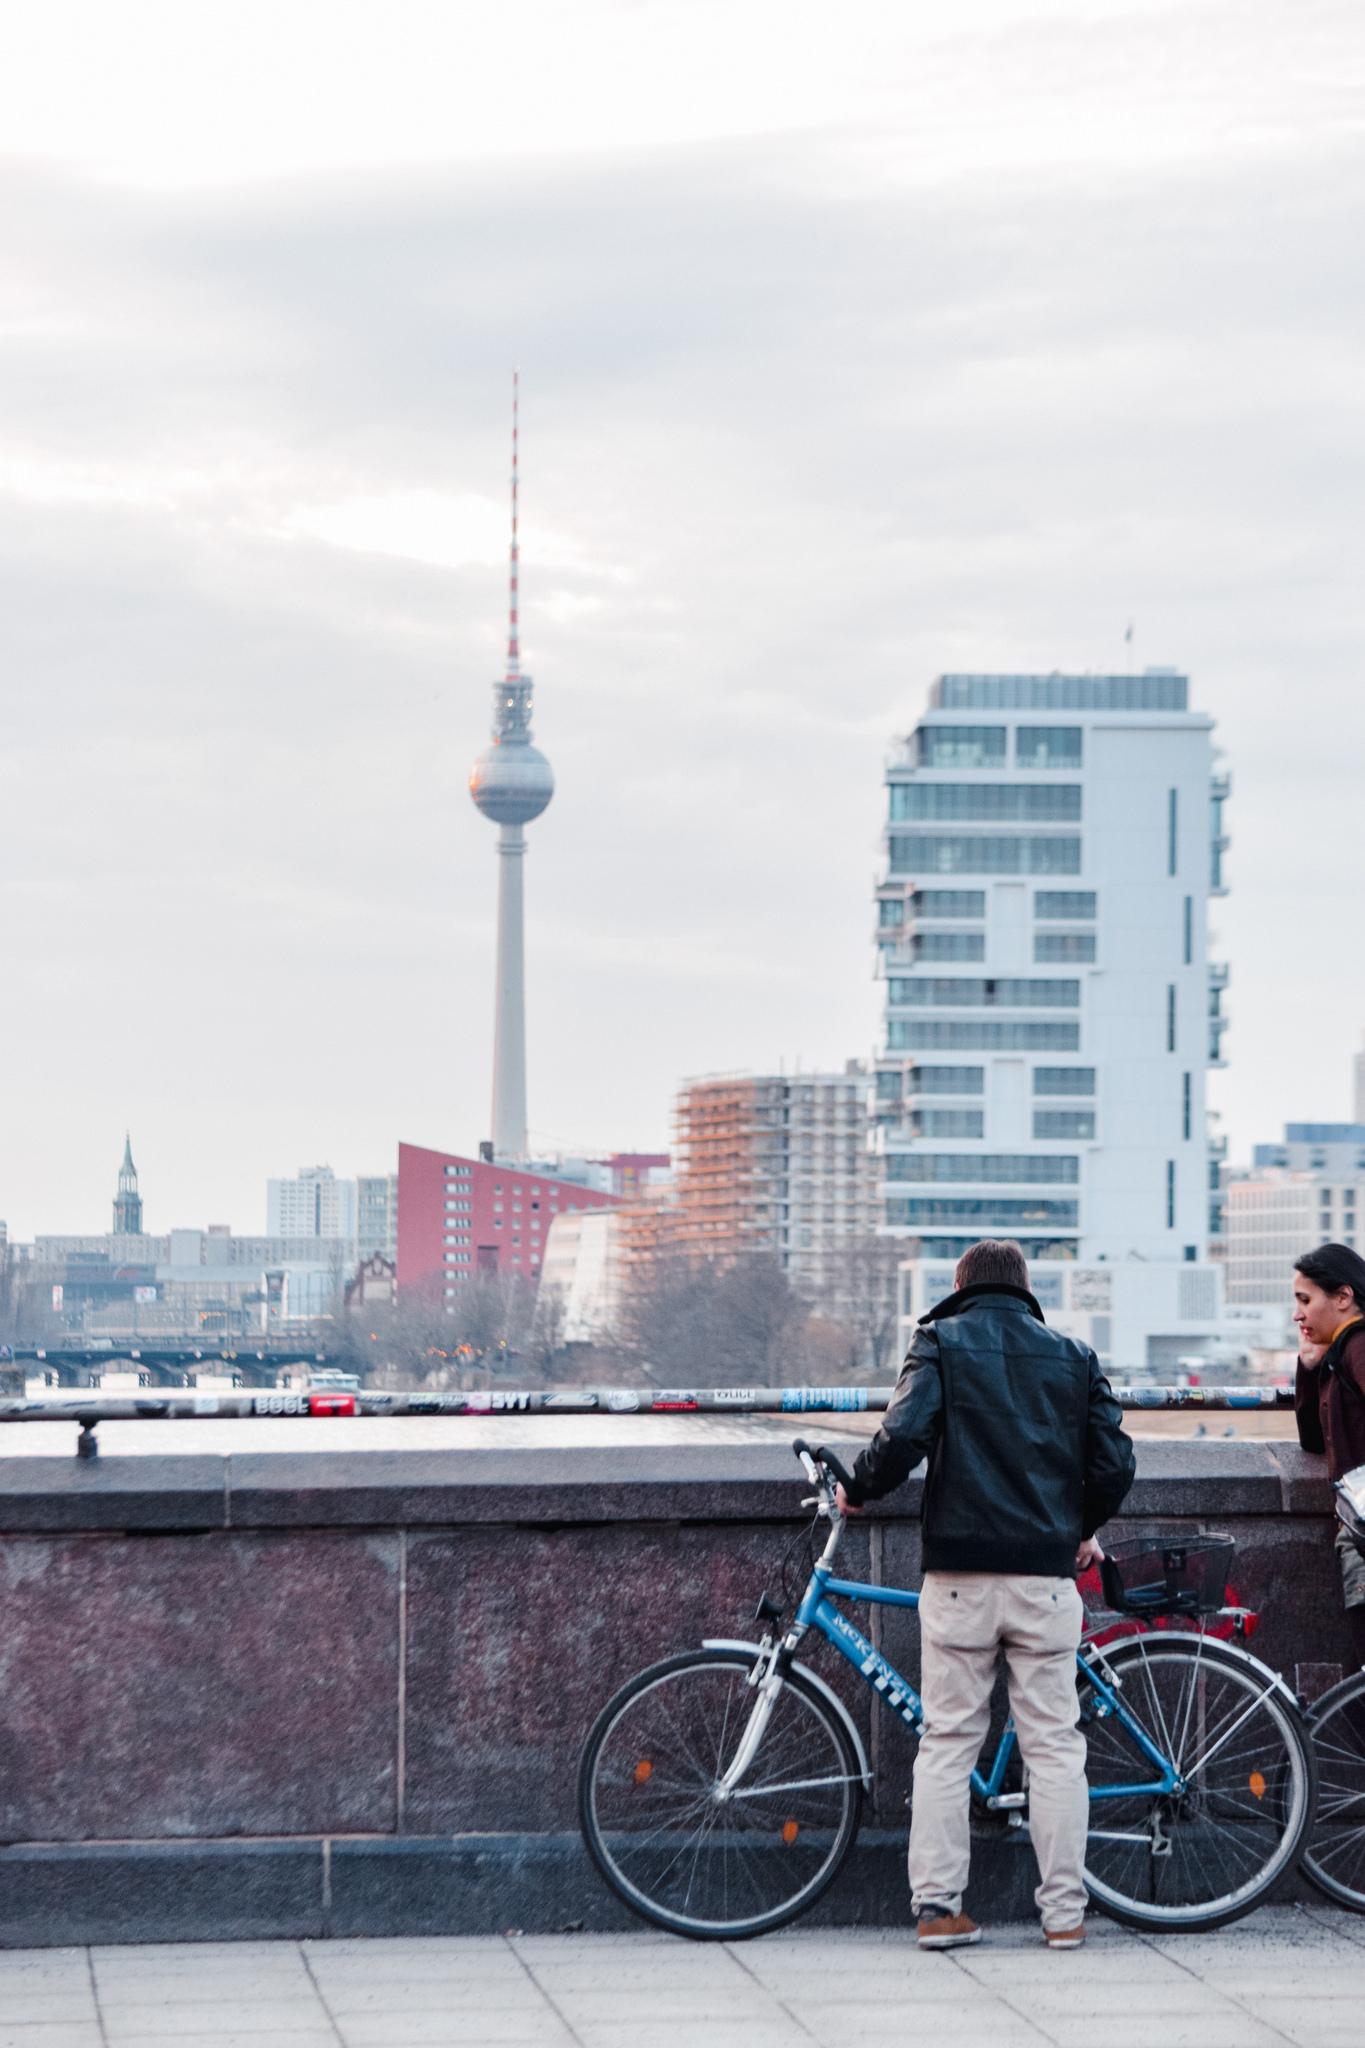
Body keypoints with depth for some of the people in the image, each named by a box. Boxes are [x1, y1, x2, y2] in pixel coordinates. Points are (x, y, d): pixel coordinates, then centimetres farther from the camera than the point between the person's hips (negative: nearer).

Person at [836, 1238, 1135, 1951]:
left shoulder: (941, 1342, 3)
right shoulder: (1073, 1357, 11)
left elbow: (903, 1436, -12)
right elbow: (1114, 1464, 6)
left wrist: (857, 1490, 6)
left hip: (960, 1573, -1)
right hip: (1046, 1572, 1)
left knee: (947, 1739, 5)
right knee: (1054, 1744, 5)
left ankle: (937, 1905, 3)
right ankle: (1064, 1911, 5)